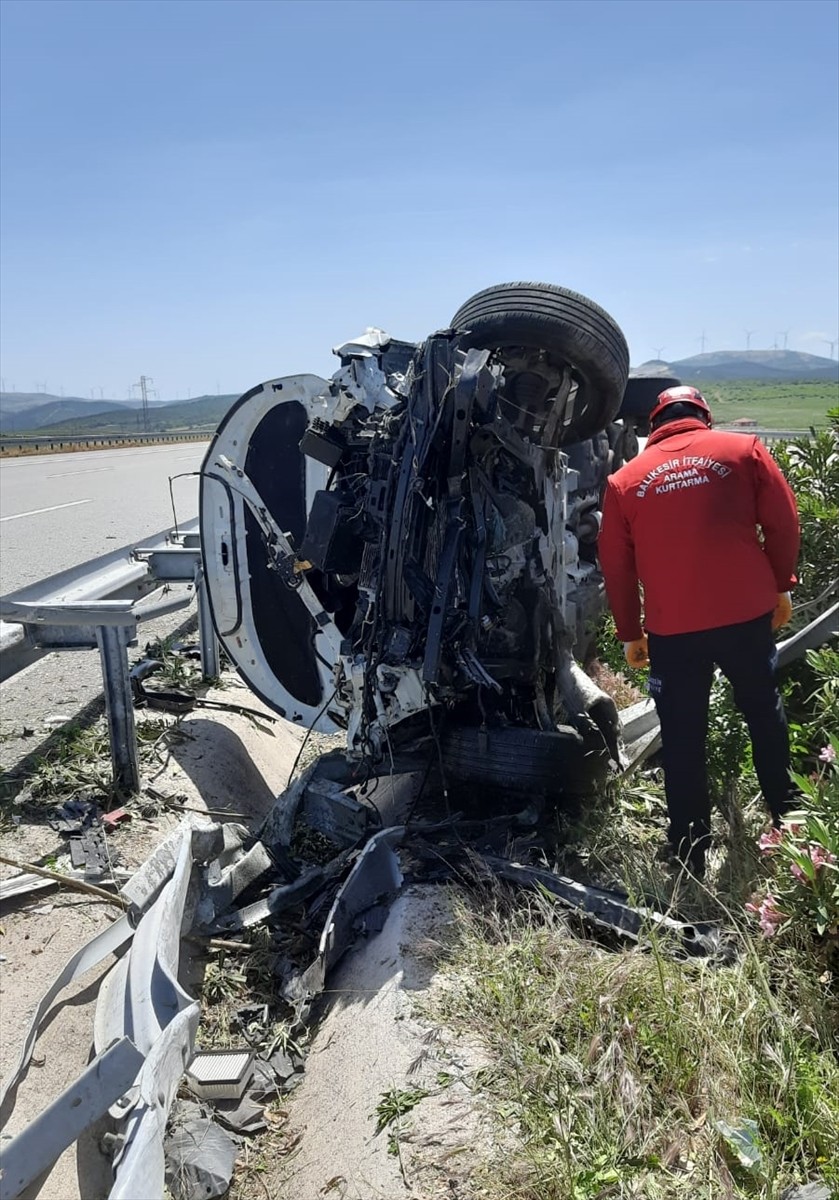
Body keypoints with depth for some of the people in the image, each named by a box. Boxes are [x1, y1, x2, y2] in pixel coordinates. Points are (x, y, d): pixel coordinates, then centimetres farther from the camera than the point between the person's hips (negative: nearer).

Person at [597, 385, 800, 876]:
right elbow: (782, 522, 3)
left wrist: (630, 633, 15)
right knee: (764, 711, 23)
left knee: (683, 740, 9)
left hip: (671, 628, 0)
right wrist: (781, 586, 15)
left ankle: (691, 857, 17)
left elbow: (616, 566, 7)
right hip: (746, 613, 1)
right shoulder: (743, 449, 6)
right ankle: (788, 817, 38)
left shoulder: (625, 480, 7)